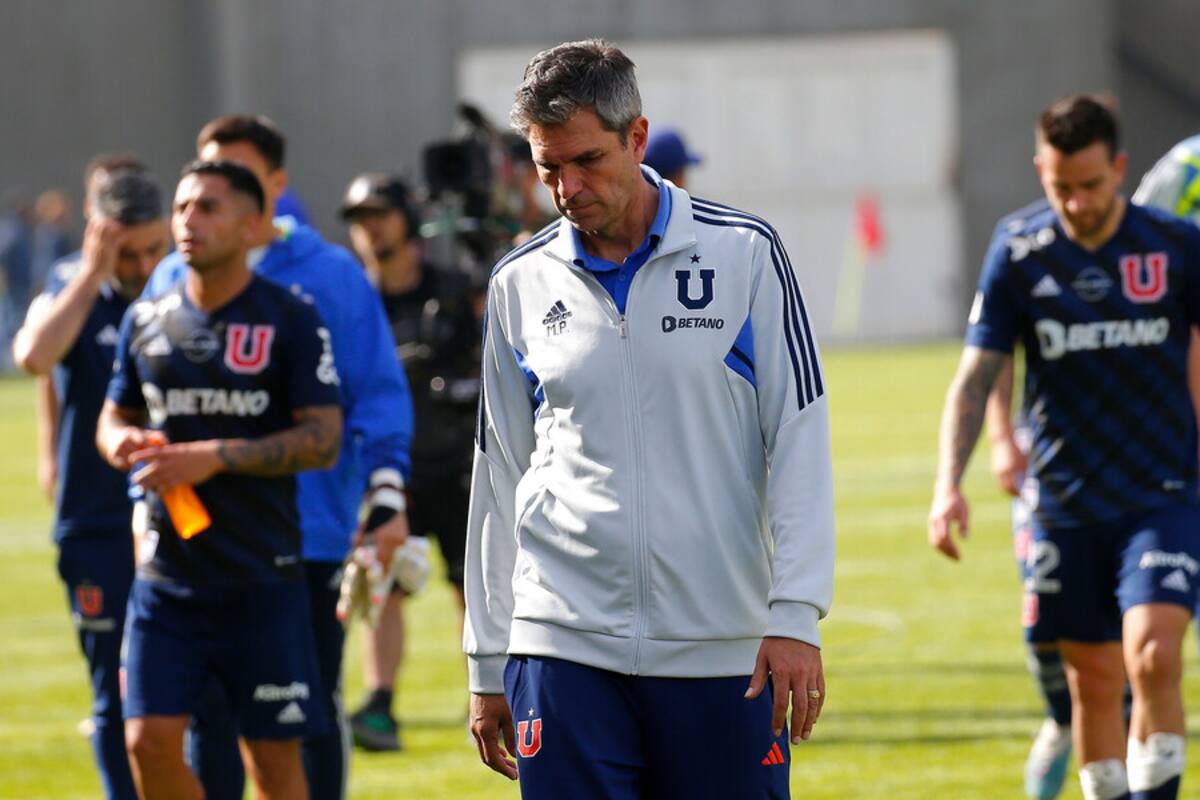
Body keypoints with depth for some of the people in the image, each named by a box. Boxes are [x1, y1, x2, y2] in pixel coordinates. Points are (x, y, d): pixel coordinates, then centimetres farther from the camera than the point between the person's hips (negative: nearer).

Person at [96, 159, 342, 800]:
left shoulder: (290, 320, -5)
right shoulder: (147, 320, 9)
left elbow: (324, 440, -11)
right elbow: (113, 415, 20)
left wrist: (215, 456, -19)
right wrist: (121, 441, -5)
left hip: (262, 577, -3)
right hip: (166, 573, 4)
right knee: (150, 740, -6)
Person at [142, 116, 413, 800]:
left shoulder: (331, 275, -2)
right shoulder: (174, 281, 6)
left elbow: (379, 394, -3)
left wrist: (388, 498, -11)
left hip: (312, 532, -2)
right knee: (209, 716, 5)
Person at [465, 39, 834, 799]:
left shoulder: (744, 254, 1)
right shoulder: (520, 285, 8)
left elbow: (800, 444, 0)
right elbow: (500, 476, 14)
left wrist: (795, 616, -9)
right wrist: (487, 663, 12)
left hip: (724, 650, -1)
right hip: (563, 644, 1)